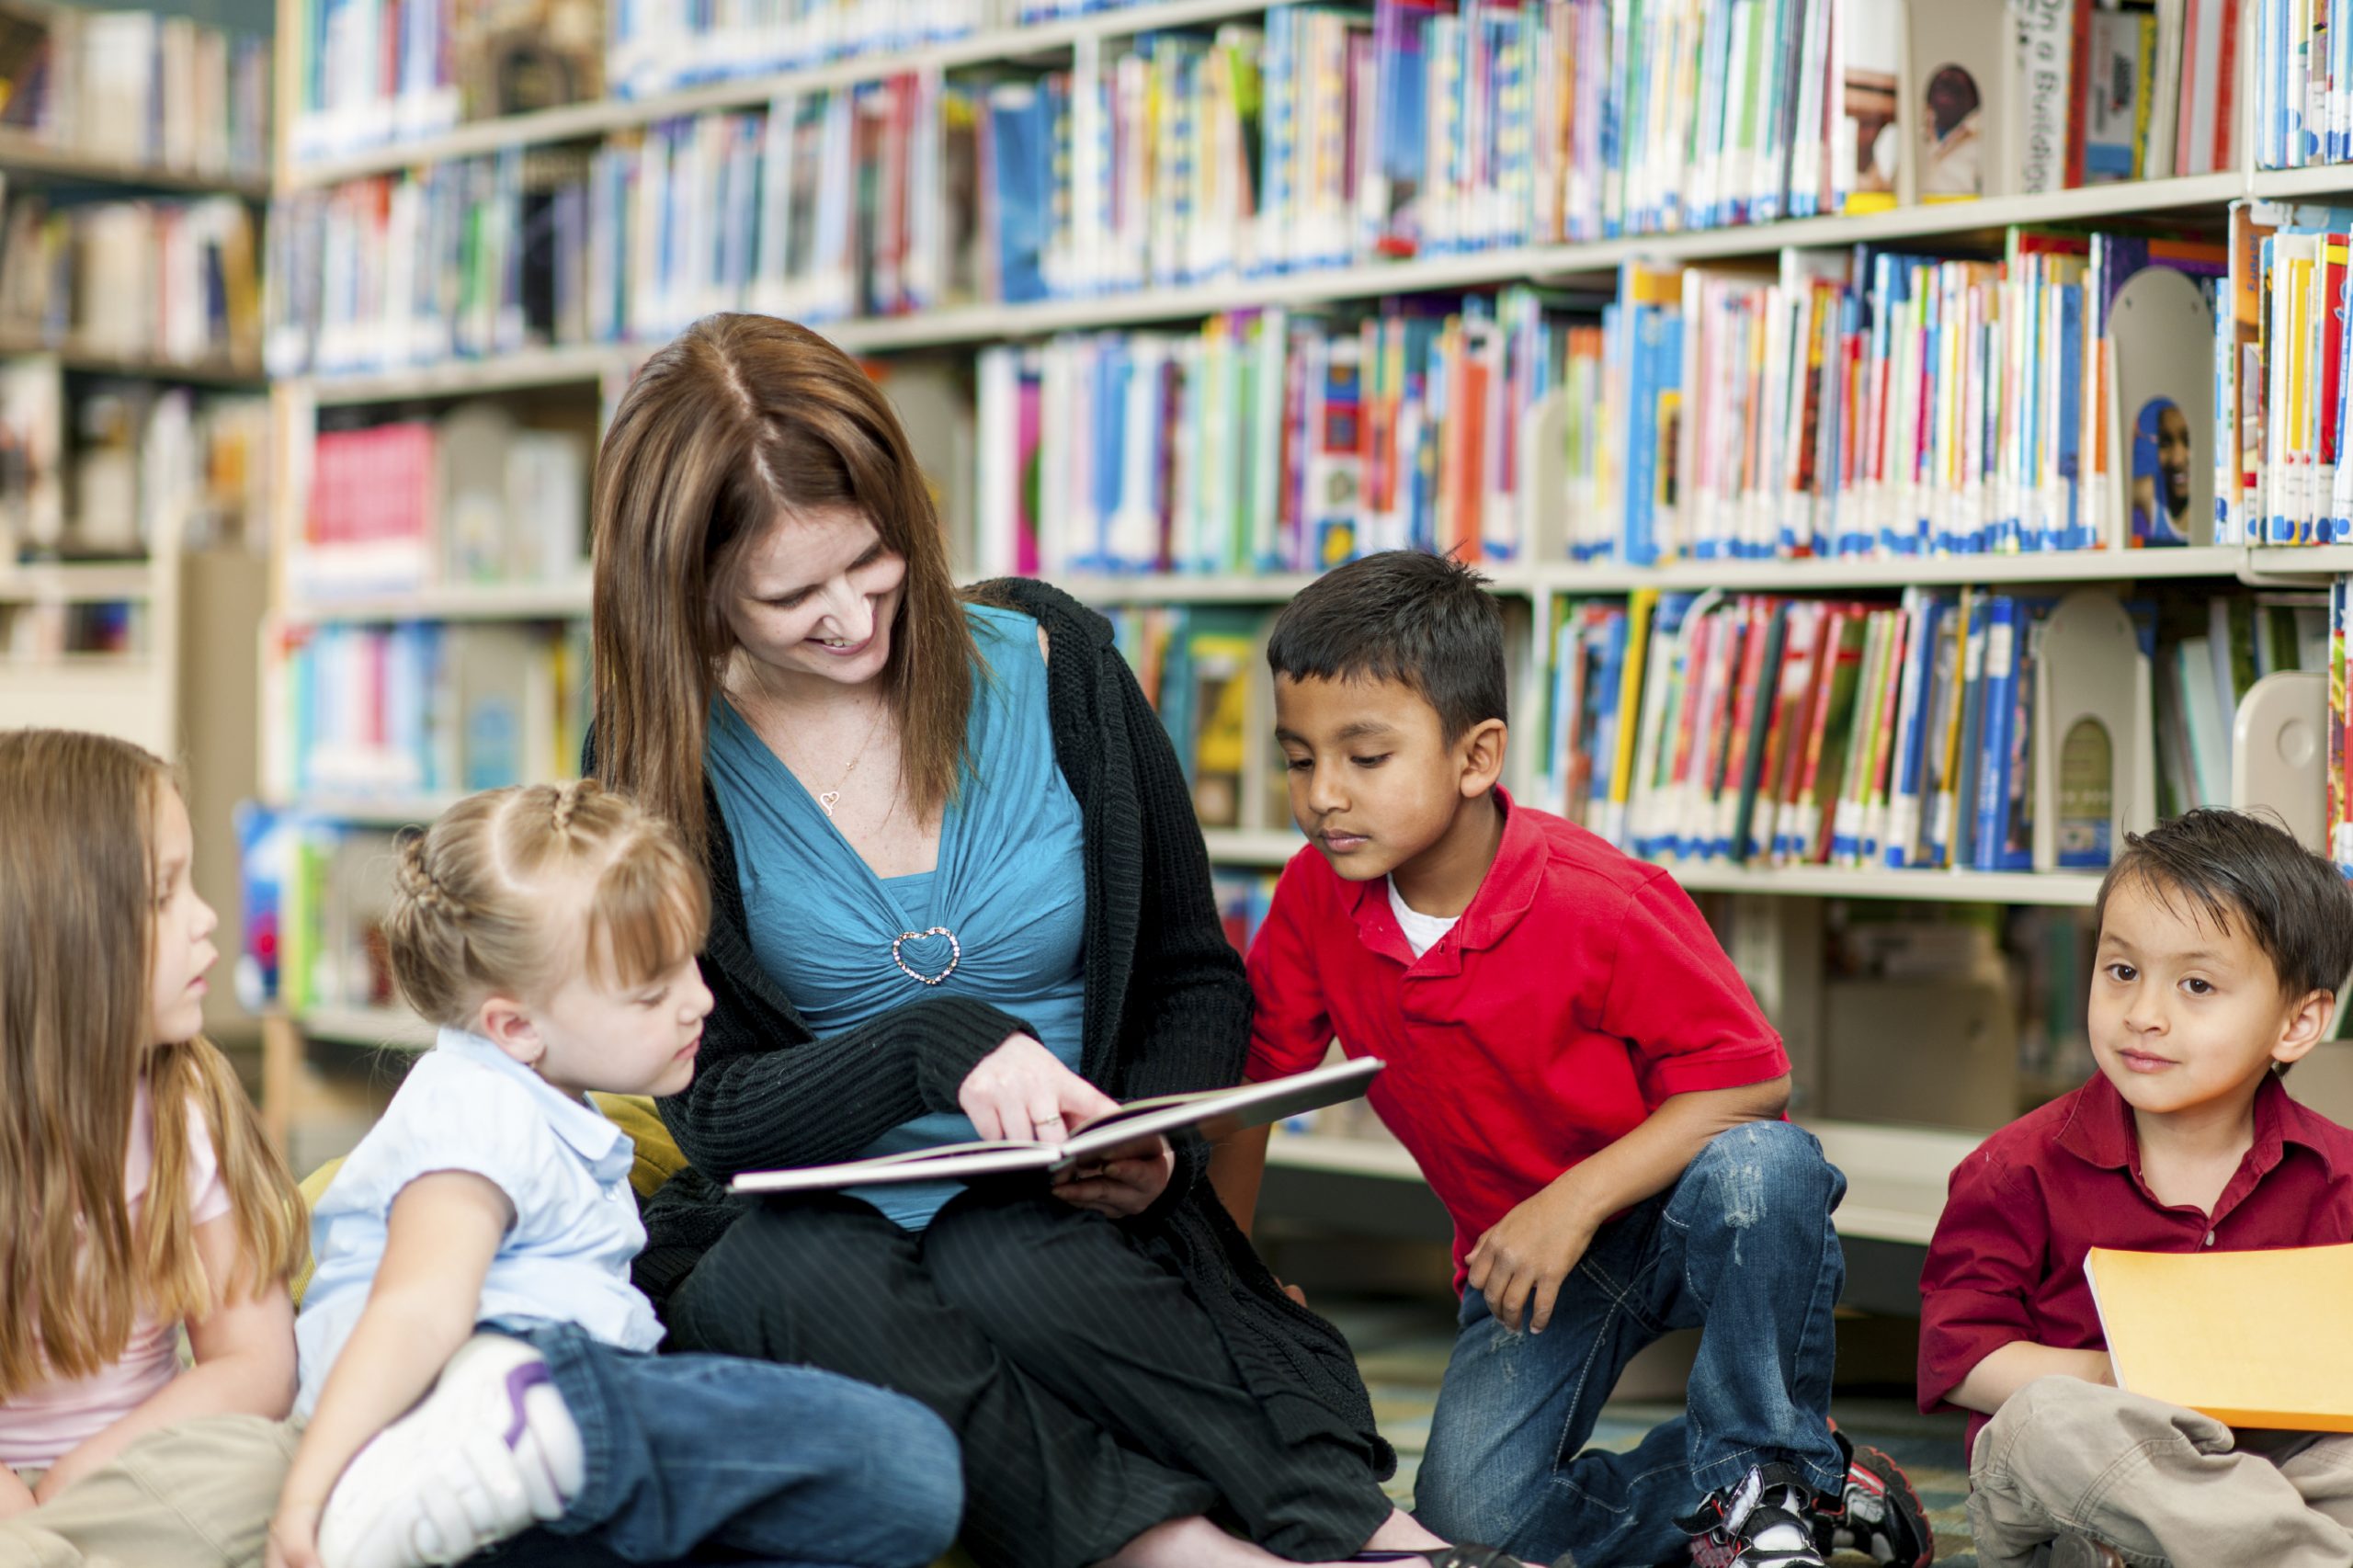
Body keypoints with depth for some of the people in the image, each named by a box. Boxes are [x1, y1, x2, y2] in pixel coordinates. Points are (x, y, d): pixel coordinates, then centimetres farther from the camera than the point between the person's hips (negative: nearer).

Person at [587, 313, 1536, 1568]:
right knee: (795, 1280, -36)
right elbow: (708, 1108, -4)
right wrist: (939, 1046, -22)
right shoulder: (663, 765, 0)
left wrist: (1152, 1142, -11)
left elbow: (1197, 978, 11)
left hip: (1056, 1215, 0)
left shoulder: (1050, 664, 2)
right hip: (803, 1212, 0)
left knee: (1011, 1266, -36)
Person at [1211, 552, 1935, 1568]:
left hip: (1677, 1212, -3)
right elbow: (1247, 1081, 2)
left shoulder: (1601, 906, -25)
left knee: (1763, 1169, -39)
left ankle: (1771, 1472, -15)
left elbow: (1752, 1080, -22)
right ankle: (1710, 1487, 3)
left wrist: (1577, 1201, -30)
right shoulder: (1314, 899, -10)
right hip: (1527, 1254, 4)